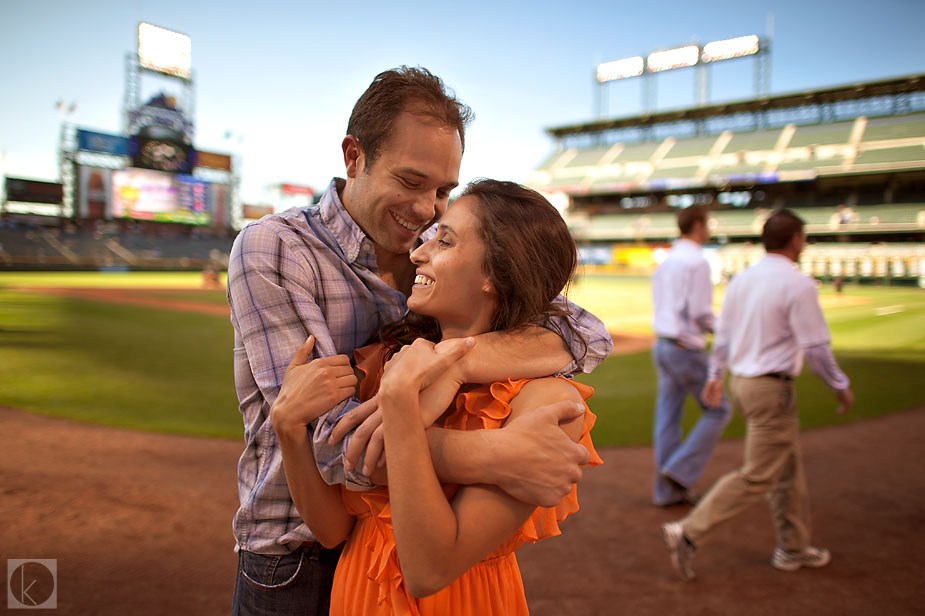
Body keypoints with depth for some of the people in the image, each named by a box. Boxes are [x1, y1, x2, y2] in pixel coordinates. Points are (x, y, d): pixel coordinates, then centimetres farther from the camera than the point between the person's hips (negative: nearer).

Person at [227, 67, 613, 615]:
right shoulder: (273, 249, -15)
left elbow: (591, 335, -13)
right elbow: (323, 434, -26)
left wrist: (453, 361, -31)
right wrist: (496, 457, -38)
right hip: (300, 569, -3)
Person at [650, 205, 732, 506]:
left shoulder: (665, 262, 12)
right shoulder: (698, 262, -14)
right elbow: (700, 312, -19)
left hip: (662, 345, 8)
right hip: (687, 350, -8)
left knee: (667, 419, 10)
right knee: (718, 410, 8)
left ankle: (667, 490, 17)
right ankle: (680, 471, 3)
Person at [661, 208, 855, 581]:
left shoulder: (741, 280, 7)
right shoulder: (799, 285, -16)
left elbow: (722, 333, 13)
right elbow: (816, 348, -15)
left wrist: (716, 375, 23)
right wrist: (841, 387, 0)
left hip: (741, 381, 9)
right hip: (771, 389, -9)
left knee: (789, 466, 20)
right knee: (758, 476, -1)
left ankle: (792, 549, 31)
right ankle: (688, 533, -4)